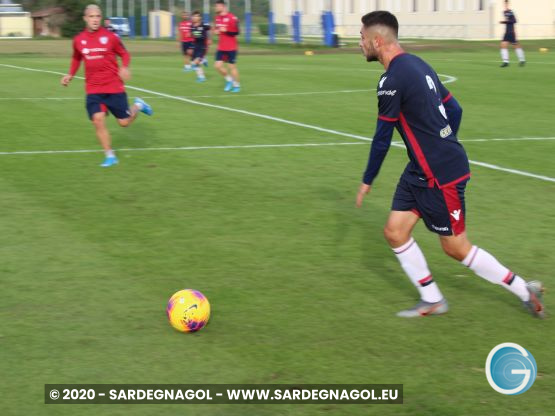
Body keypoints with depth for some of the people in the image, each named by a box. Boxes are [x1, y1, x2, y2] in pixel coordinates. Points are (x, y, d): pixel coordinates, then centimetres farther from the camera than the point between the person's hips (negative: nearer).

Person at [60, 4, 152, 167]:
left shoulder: (110, 37, -7)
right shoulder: (78, 40, 1)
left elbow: (124, 54, 4)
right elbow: (76, 59, 20)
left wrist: (124, 68, -15)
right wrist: (70, 75, 7)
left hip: (114, 87, -2)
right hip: (93, 89, 2)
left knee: (124, 122, 3)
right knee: (98, 121, -13)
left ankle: (138, 105, 36)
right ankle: (110, 156, 2)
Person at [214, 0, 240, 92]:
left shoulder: (232, 18, -15)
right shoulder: (218, 18, 8)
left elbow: (236, 32, -15)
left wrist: (226, 31, -28)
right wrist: (216, 31, 1)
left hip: (231, 47, -7)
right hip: (221, 47, 7)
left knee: (232, 66, 1)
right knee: (218, 65, -1)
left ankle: (236, 85, 16)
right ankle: (229, 80, 19)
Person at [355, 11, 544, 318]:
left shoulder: (391, 80, -19)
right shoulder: (417, 65, 9)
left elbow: (382, 138, -14)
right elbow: (454, 109, 16)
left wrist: (367, 181, -3)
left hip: (441, 175, -10)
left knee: (456, 248, 2)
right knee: (394, 232, 10)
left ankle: (524, 290, 15)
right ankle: (432, 301, 19)